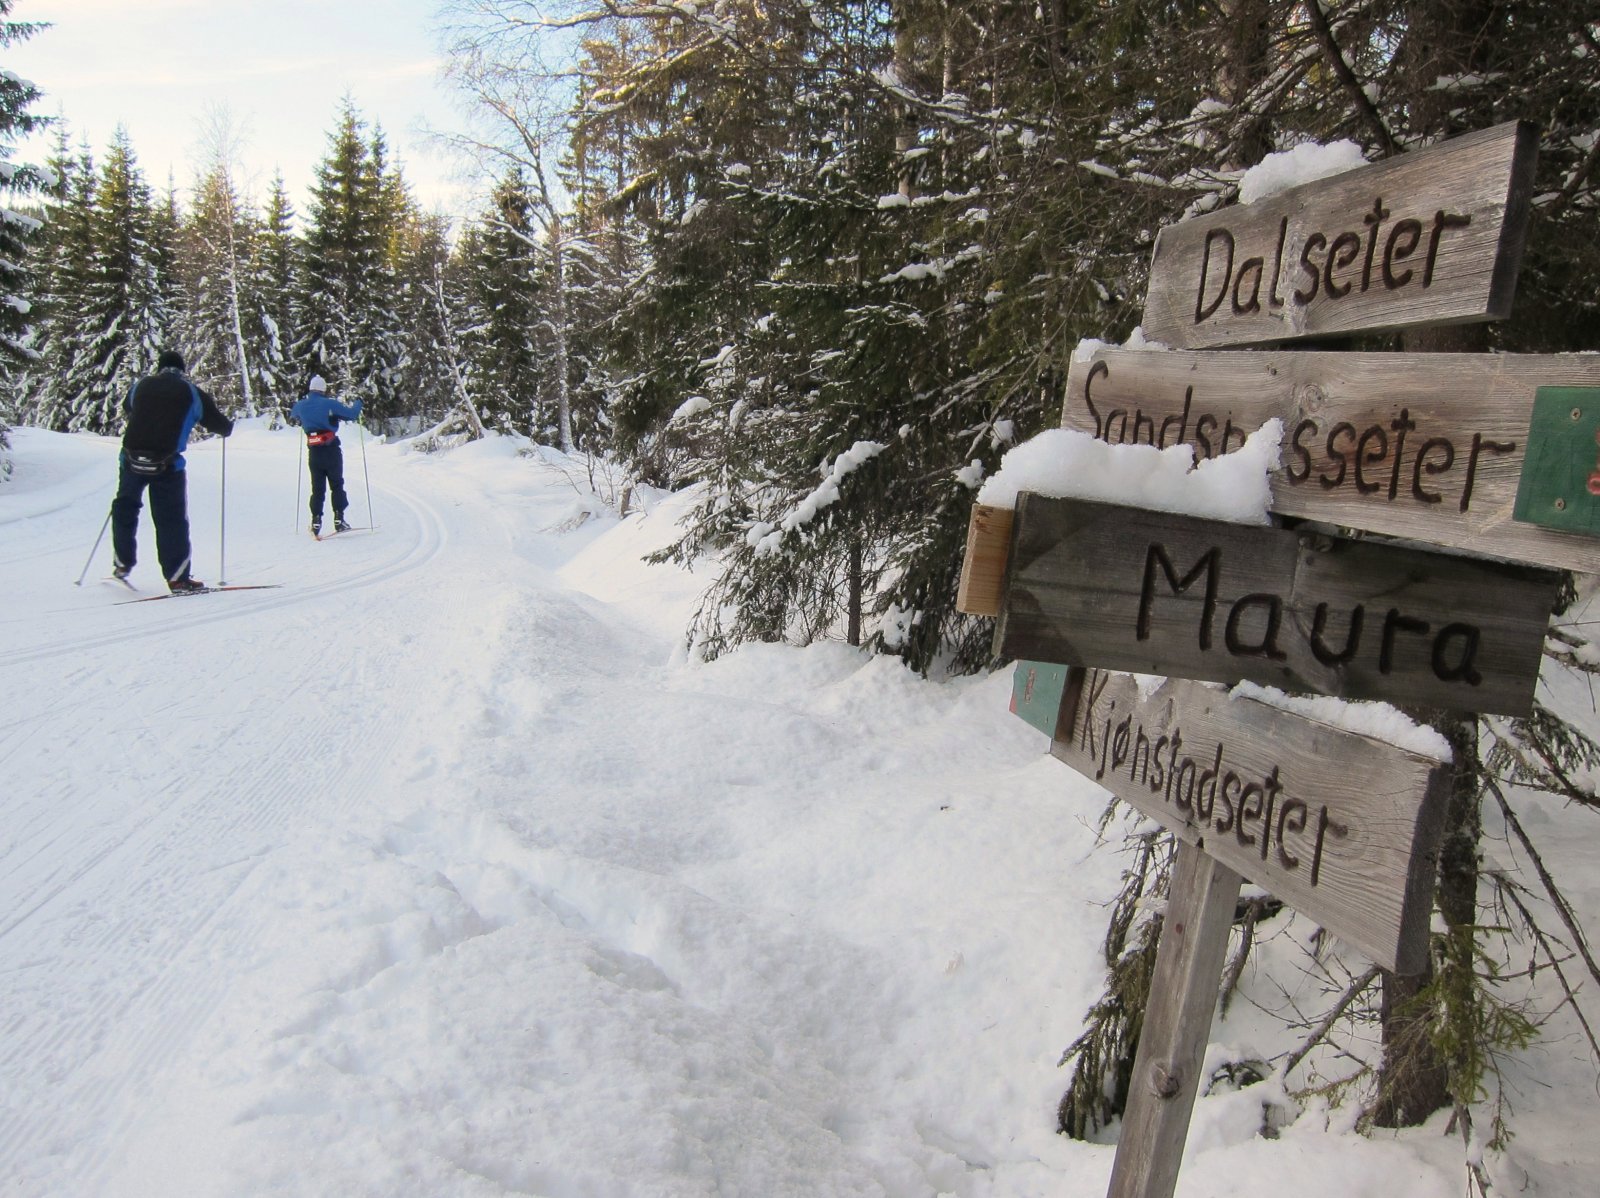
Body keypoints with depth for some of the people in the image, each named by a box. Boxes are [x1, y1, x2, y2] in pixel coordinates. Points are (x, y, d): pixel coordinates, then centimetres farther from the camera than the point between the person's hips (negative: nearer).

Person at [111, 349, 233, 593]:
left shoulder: (141, 386, 14)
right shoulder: (191, 393, 5)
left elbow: (127, 407, 36)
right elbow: (223, 427, 8)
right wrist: (227, 424, 31)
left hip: (132, 459, 3)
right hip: (167, 465, -3)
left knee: (125, 508, 23)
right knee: (172, 520, 2)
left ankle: (123, 564, 32)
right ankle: (178, 577, 0)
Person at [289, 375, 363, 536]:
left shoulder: (301, 406, 6)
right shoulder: (330, 404, -10)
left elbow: (292, 415, 29)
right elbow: (352, 414, -6)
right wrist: (358, 403, 13)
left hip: (313, 452, 4)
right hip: (331, 451, -4)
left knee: (317, 488, 11)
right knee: (337, 485, 7)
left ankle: (316, 522, 6)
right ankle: (338, 520, 2)